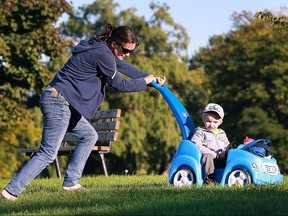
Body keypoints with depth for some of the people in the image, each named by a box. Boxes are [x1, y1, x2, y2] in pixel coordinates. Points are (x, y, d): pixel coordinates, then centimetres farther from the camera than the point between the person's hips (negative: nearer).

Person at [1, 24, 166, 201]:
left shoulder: (100, 49, 15)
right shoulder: (102, 54, -15)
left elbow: (123, 66, 27)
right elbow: (118, 84, -8)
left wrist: (151, 77, 26)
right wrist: (145, 82, 5)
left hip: (62, 102, 11)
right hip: (59, 101, -11)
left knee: (90, 136, 18)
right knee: (48, 153, -11)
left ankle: (71, 182, 16)